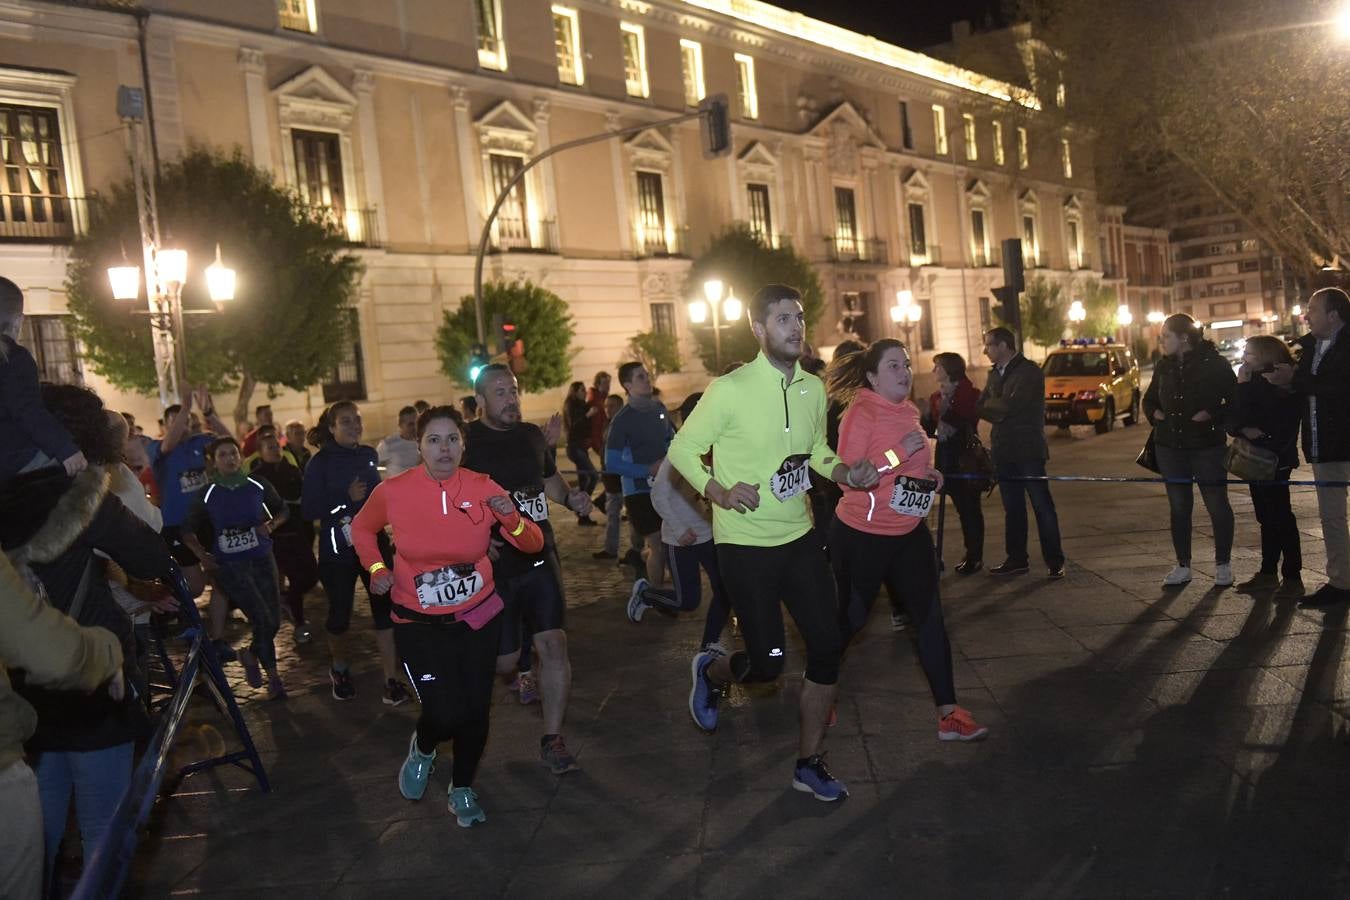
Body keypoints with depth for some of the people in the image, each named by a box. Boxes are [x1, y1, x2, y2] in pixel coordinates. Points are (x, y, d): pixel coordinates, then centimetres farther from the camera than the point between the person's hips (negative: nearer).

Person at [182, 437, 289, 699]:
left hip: (261, 559, 2)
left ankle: (251, 655, 32)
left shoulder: (257, 485, -1)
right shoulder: (208, 495, -2)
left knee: (274, 619, 0)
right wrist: (202, 555, -2)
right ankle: (273, 675, 10)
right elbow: (188, 530, 11)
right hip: (230, 565, -2)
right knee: (262, 620, -12)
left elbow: (281, 509, 15)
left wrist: (271, 525, -5)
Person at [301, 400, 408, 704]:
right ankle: (339, 670, 34)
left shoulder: (369, 455, 6)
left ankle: (392, 680, -1)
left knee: (385, 607, -6)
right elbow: (308, 509, -14)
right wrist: (347, 499, -22)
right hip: (337, 549, -3)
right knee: (340, 613, 7)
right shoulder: (320, 462, -7)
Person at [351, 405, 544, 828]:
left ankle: (462, 790, 36)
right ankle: (422, 749, 27)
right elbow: (362, 528, 10)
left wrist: (512, 520, -26)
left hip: (479, 618, 2)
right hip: (420, 624, -2)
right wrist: (376, 569, -4)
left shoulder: (483, 488, -11)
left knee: (475, 710, 8)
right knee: (445, 715, -11)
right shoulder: (392, 491, -13)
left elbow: (533, 545, -6)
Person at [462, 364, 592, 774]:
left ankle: (552, 739, 6)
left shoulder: (532, 434, 7)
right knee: (503, 660, 3)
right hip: (494, 564, -4)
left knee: (553, 643, -6)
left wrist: (571, 498, 3)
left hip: (540, 557, 4)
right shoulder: (465, 440, -10)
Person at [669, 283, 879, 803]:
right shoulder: (730, 389, -15)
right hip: (745, 545, -6)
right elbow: (683, 449, -8)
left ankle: (810, 764, 19)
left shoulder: (813, 389, 4)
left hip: (799, 538, 6)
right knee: (767, 663, -2)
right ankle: (711, 671, 35)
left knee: (827, 644, 2)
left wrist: (846, 473, -1)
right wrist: (720, 492, -22)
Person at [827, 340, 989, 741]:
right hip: (861, 535, -6)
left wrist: (929, 477, 6)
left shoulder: (908, 412, 8)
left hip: (909, 532, 7)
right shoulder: (861, 413, -15)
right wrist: (898, 454, -28)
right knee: (851, 619, 8)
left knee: (930, 618, 1)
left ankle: (949, 714, 7)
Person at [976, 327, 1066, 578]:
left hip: (1028, 450, -7)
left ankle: (1054, 561, 4)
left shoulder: (1029, 371, -10)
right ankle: (1016, 559, 17)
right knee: (1012, 508, 10)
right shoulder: (994, 374, 13)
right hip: (1004, 451, 7)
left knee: (1042, 506, -2)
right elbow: (981, 406, 9)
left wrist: (986, 406, -5)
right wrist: (995, 410, -11)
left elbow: (1011, 405, -19)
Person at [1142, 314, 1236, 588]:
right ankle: (1183, 566, 17)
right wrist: (1155, 413, 0)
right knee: (1178, 506, 9)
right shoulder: (1163, 366, 7)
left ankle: (1223, 565, 16)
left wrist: (1212, 415, -20)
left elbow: (1235, 399, -6)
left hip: (1207, 445, -5)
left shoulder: (1214, 364, -7)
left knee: (1217, 504, 2)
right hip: (1170, 446, 5)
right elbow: (1149, 399, 20)